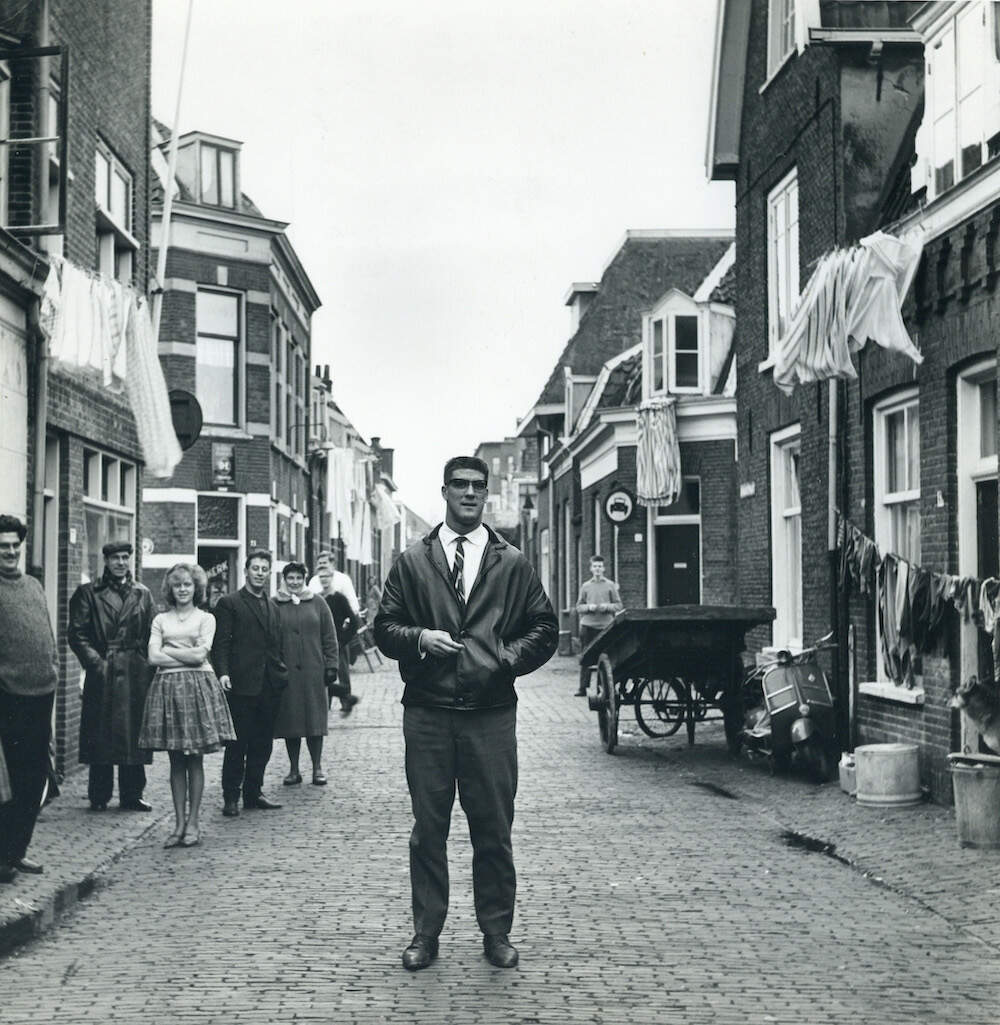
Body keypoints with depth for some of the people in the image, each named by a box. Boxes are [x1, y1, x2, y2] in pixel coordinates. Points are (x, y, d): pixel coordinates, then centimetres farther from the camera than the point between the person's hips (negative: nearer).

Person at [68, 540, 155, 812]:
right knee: (102, 735, -1)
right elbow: (78, 634, -1)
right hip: (103, 674, -2)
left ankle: (132, 795, 12)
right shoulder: (88, 593, 5)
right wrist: (96, 662, -10)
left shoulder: (142, 594, 14)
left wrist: (149, 666, 0)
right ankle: (99, 796, 7)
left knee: (134, 734, 4)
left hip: (136, 674, 3)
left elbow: (152, 634, 12)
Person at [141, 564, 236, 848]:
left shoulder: (205, 618, 7)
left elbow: (200, 655, -6)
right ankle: (179, 823, 7)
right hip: (167, 688, 2)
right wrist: (187, 657, -5)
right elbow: (153, 657, 0)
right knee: (176, 760, 4)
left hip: (198, 687, -2)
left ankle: (192, 823, 5)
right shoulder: (161, 620, 13)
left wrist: (168, 651, -3)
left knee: (195, 760, 0)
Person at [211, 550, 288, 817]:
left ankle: (253, 792, 18)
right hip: (242, 684, -6)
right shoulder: (229, 603, -1)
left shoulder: (272, 607, 18)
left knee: (262, 744, 9)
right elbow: (220, 644, -7)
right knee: (237, 743, -2)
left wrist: (282, 672, 12)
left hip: (269, 686, 6)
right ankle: (231, 797, 5)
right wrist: (223, 672, -19)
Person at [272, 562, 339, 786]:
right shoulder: (274, 605, 4)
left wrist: (331, 665, 2)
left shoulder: (317, 604, 8)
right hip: (286, 672, 0)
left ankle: (317, 768, 9)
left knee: (315, 718, 0)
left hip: (313, 671, 0)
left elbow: (329, 637, 8)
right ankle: (293, 769, 11)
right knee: (290, 719, 2)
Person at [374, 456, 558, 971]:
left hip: (490, 711, 0)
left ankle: (496, 931, 14)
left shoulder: (512, 564, 10)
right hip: (428, 711, 0)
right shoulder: (411, 562, 10)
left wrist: (506, 658, -6)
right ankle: (426, 931, 14)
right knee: (428, 826, 5)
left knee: (494, 827, 3)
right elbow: (385, 627, 9)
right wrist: (420, 637, -11)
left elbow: (543, 630, 10)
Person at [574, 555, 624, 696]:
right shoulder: (585, 586, 10)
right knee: (585, 658, -2)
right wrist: (588, 607, -8)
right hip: (588, 625, 1)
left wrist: (607, 606, -12)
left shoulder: (610, 585, 6)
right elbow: (579, 606, 12)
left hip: (605, 626, -1)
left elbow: (619, 605, 6)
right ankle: (582, 688, 2)